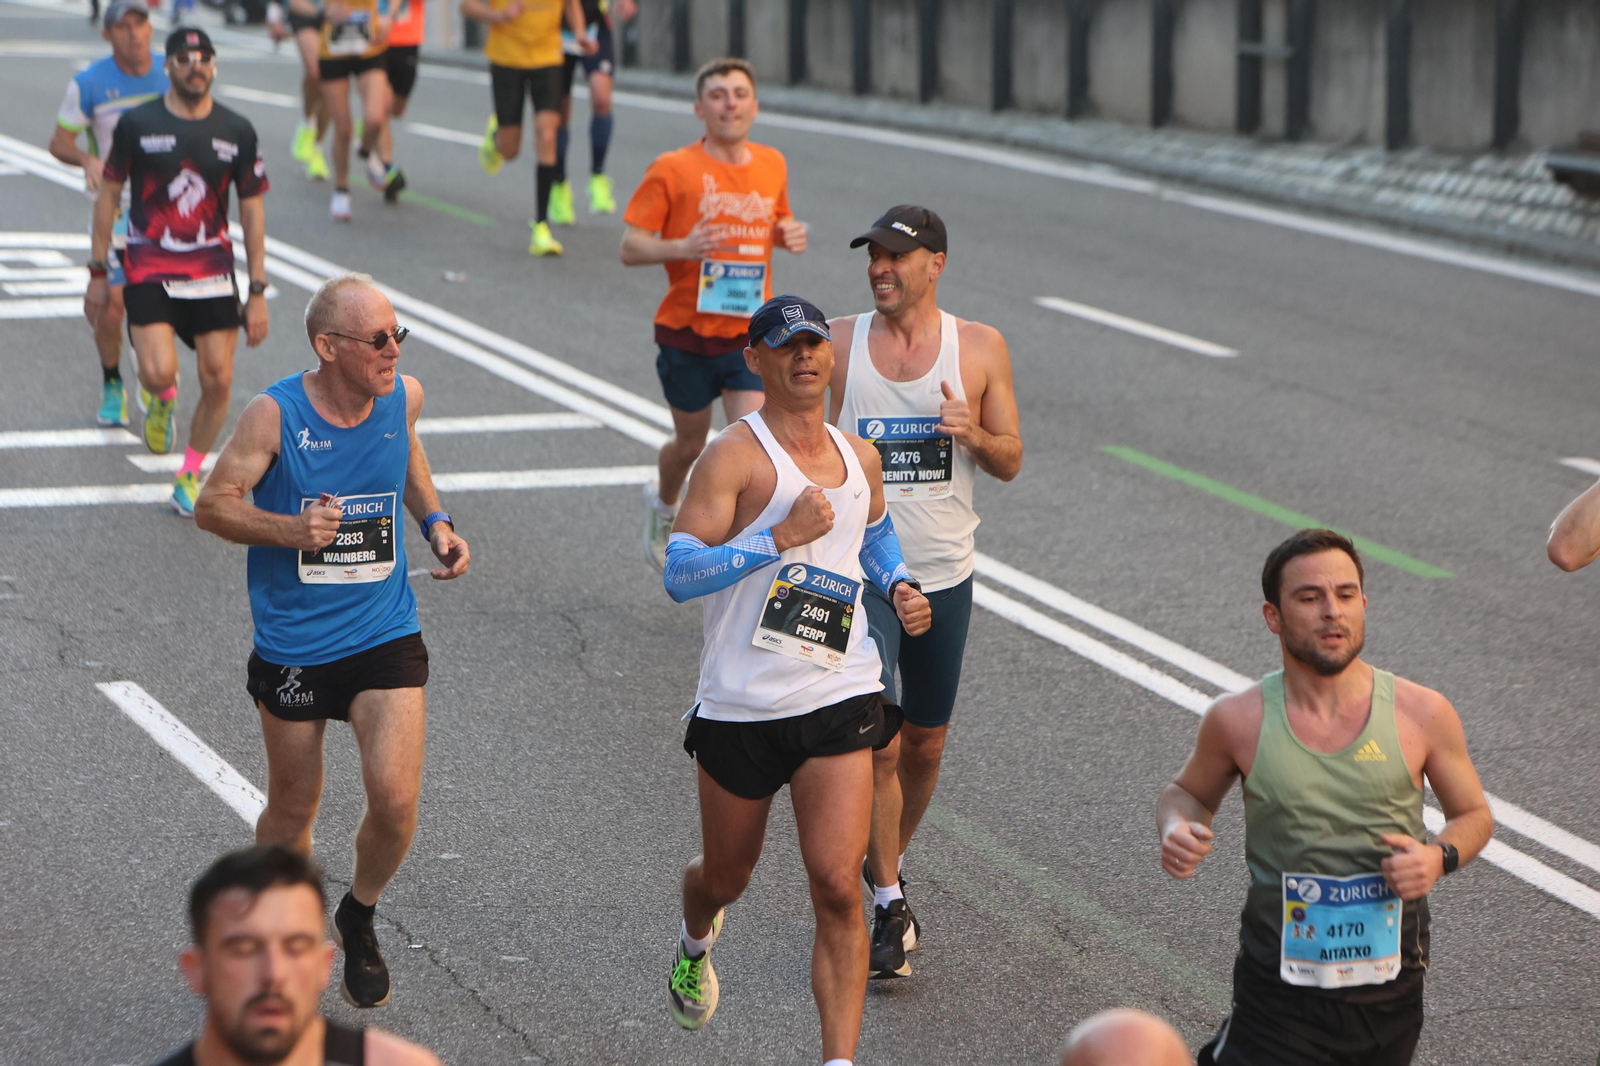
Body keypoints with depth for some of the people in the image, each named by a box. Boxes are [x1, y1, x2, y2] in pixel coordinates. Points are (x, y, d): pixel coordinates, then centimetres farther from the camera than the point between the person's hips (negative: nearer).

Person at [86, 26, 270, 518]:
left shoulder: (237, 131, 2)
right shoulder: (137, 124, -3)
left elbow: (252, 212, 6)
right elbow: (108, 195, 5)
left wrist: (258, 293, 3)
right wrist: (98, 273, 3)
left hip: (212, 271, 2)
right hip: (149, 270, -2)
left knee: (218, 382, -2)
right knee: (159, 373, -20)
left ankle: (189, 476, 20)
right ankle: (161, 397, 19)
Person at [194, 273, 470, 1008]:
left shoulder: (403, 397, -4)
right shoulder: (274, 415, -16)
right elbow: (213, 505, -10)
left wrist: (435, 522, 5)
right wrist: (293, 529, -26)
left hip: (384, 636, 2)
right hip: (292, 643, -2)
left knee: (395, 801, -12)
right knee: (292, 810, 11)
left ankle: (359, 919, 19)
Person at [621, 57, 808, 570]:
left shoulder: (772, 165, 5)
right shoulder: (673, 170, -8)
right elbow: (630, 248, -9)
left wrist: (790, 235, 0)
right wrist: (682, 248, -28)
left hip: (751, 335, 2)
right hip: (687, 334, -2)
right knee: (691, 442, 15)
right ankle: (664, 502, 49)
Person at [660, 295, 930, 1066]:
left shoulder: (859, 457, 9)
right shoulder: (734, 455, -10)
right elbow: (678, 574, -19)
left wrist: (899, 588, 11)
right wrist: (781, 536, -26)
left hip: (839, 700, 2)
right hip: (742, 706, -2)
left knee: (837, 888, -12)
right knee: (726, 878, 17)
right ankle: (695, 945, 54)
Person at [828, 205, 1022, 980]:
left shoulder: (980, 348, 0)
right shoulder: (838, 343, -2)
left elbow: (1011, 463, 4)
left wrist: (973, 433, -17)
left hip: (943, 576, 2)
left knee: (925, 744, 13)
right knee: (876, 741, -12)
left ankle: (887, 865, 36)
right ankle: (889, 903, -1)